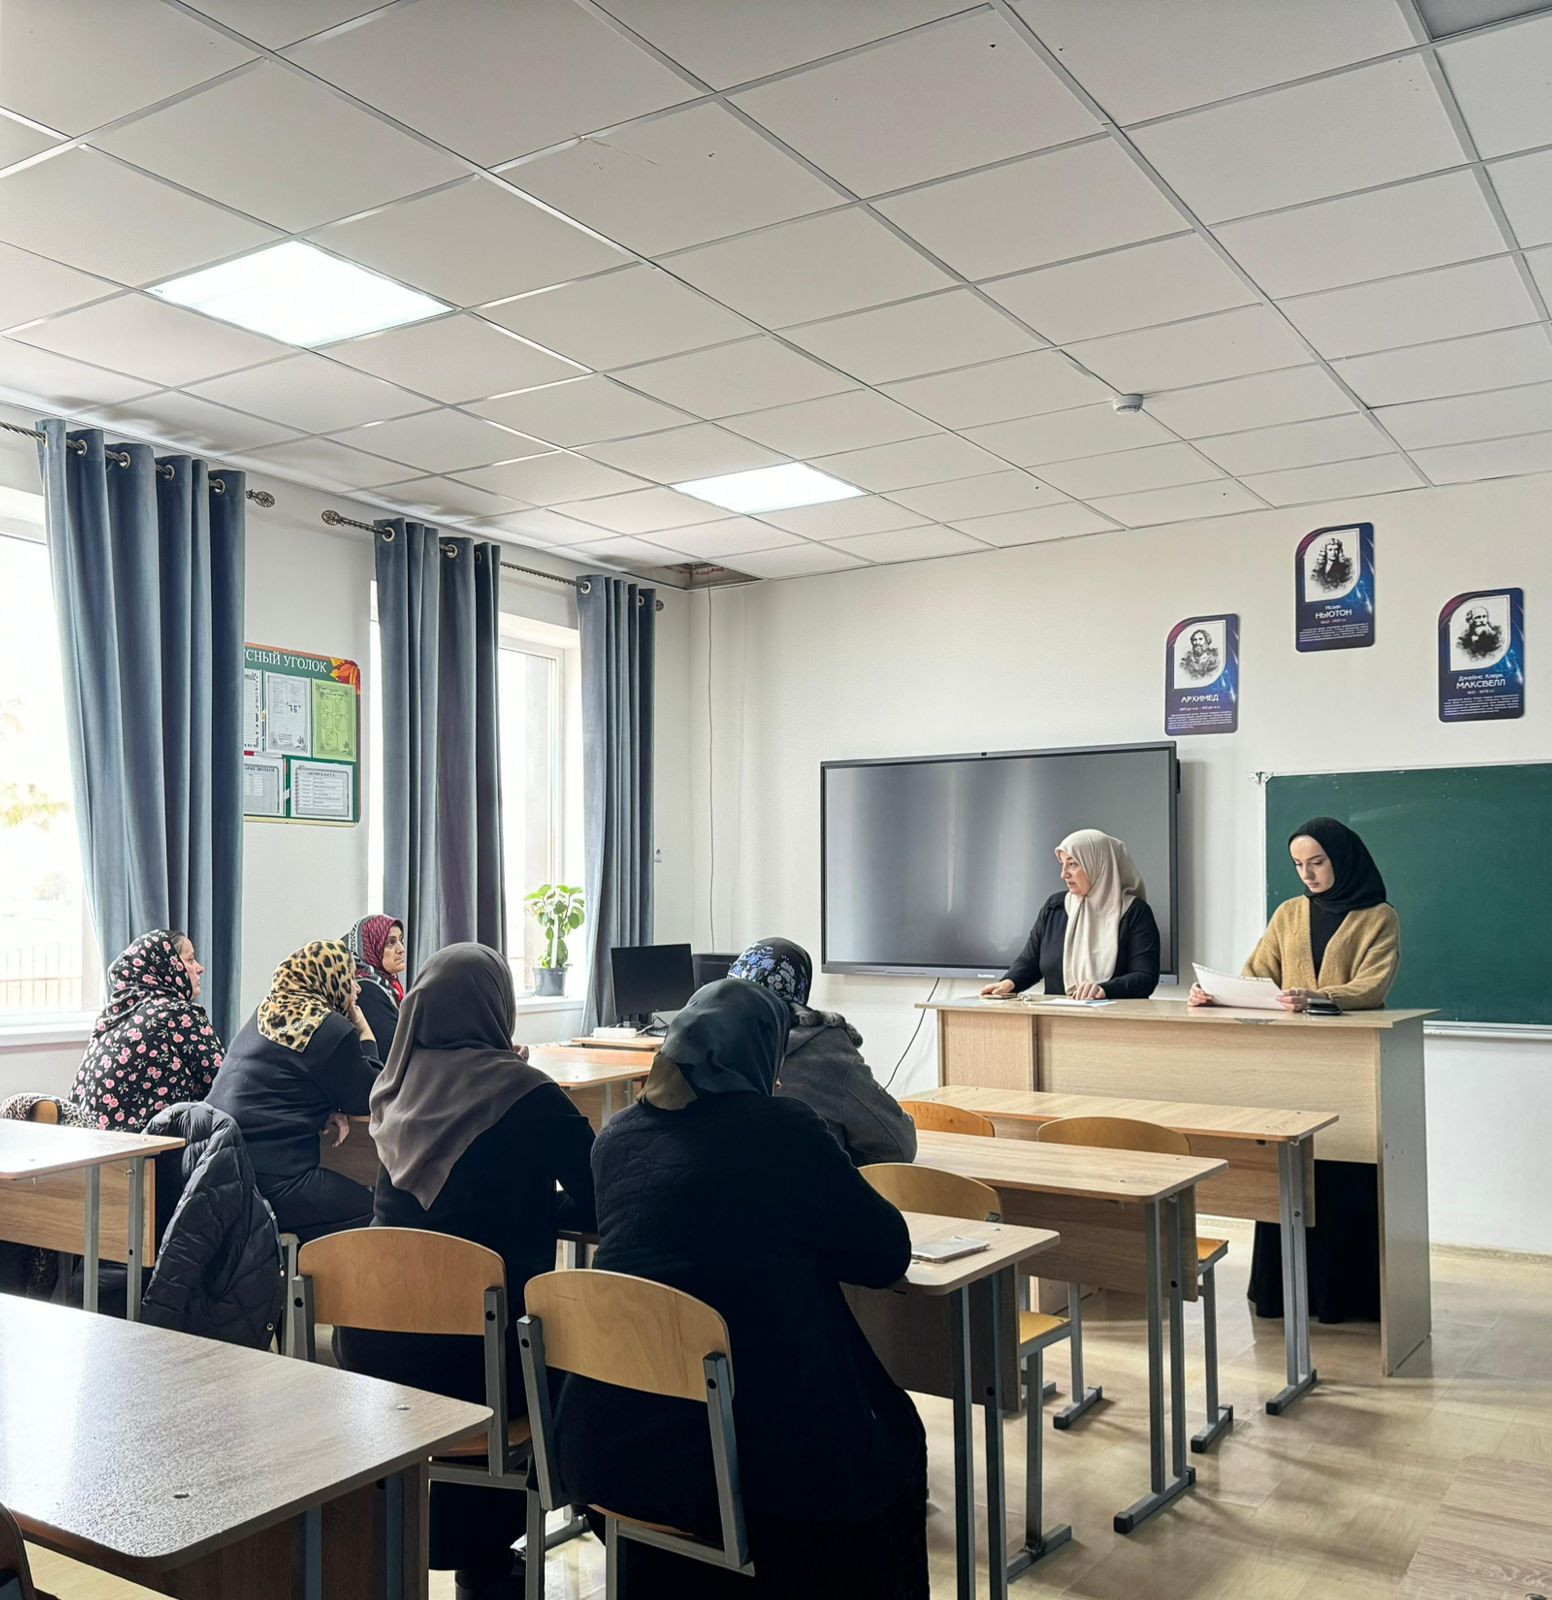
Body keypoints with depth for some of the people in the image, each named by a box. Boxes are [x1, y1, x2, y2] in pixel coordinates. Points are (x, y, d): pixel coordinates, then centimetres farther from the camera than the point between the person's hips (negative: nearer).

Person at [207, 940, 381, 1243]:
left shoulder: (266, 1014, 17)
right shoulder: (330, 1029, -10)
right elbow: (367, 1100, -1)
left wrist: (328, 1111, 8)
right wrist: (366, 1035, 12)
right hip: (274, 1182, -9)